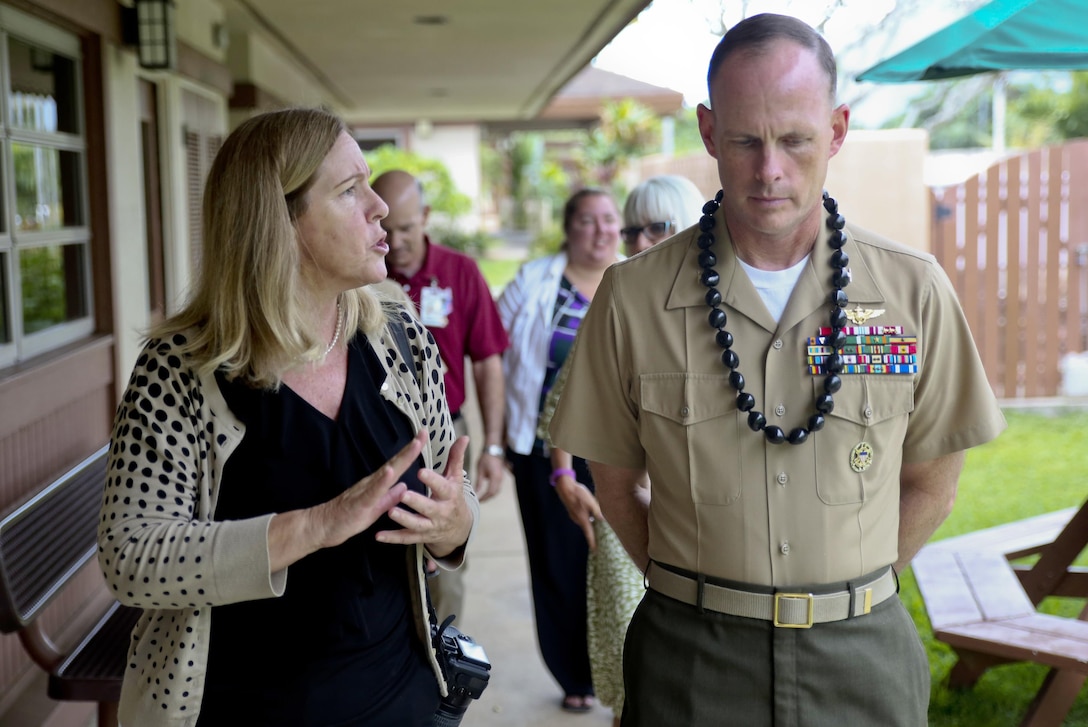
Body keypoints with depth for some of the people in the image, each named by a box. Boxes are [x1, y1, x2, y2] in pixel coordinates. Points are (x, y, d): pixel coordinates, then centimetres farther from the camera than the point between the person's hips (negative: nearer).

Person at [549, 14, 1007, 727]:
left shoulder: (914, 289, -5)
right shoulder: (633, 295, -7)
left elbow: (930, 481, 5)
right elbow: (616, 483, 2)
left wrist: (846, 595, 2)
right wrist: (691, 592, -2)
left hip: (861, 658, 1)